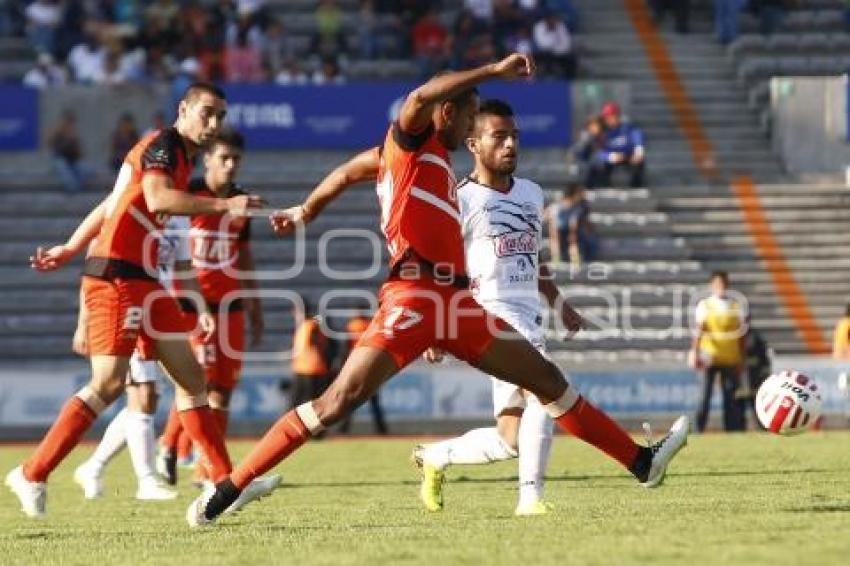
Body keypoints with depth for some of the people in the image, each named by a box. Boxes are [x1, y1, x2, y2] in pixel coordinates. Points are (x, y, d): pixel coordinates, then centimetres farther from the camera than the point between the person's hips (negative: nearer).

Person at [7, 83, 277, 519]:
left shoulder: (182, 158, 20)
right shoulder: (163, 145, -8)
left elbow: (112, 203, 27)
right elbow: (157, 198, -29)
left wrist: (70, 250, 30)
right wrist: (223, 205, -32)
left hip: (145, 282, 10)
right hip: (116, 277, -10)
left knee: (191, 377, 4)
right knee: (109, 384, -14)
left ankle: (224, 483, 3)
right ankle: (31, 475, -7)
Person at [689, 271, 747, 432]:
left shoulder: (737, 306, 9)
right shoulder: (704, 305, 1)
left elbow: (741, 334, 11)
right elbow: (699, 330, -10)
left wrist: (742, 360, 7)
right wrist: (695, 352, -23)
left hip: (731, 360, 3)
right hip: (710, 358, -3)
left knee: (731, 398, 1)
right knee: (705, 395, -6)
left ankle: (731, 430, 4)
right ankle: (699, 429, -3)